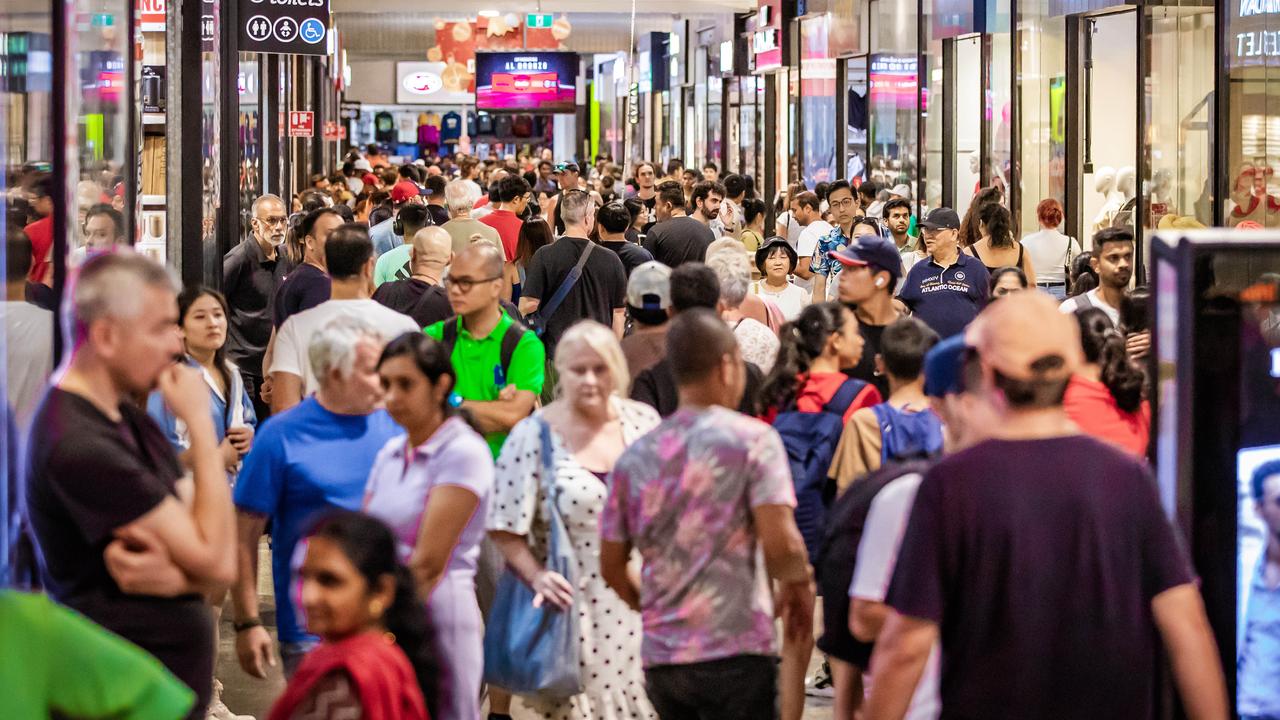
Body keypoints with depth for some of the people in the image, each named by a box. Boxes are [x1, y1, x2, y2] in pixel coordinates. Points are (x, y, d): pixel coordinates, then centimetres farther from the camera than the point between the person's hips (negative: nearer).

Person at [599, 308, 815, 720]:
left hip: (660, 658, 6)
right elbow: (782, 544, -14)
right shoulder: (752, 440, -5)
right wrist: (799, 585, 5)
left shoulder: (635, 457, 10)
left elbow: (612, 567, 13)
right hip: (735, 651, -5)